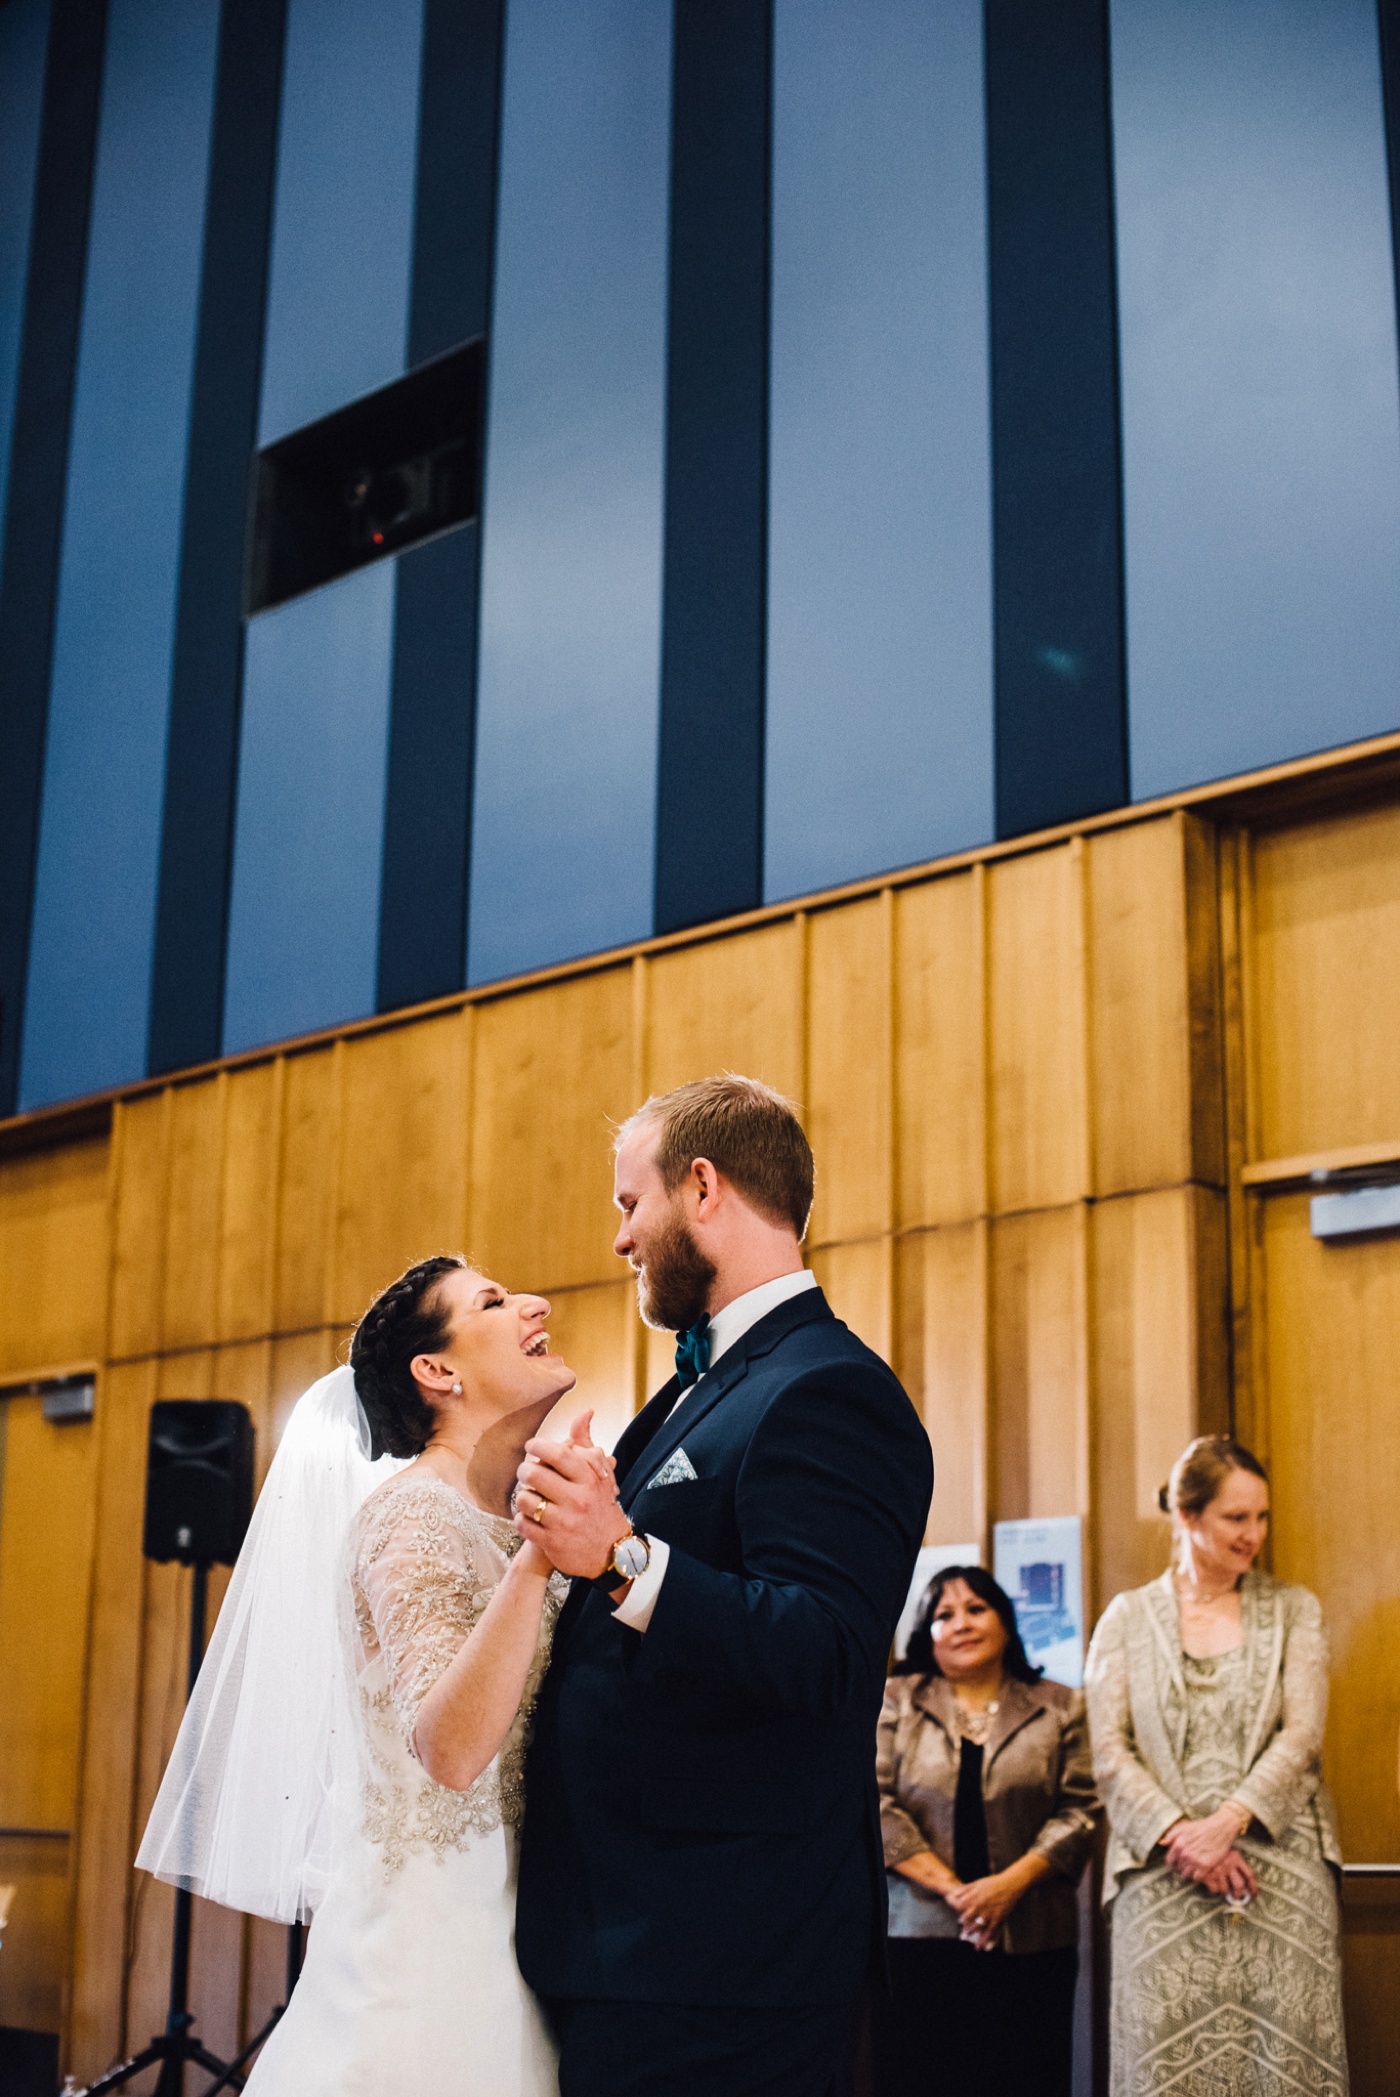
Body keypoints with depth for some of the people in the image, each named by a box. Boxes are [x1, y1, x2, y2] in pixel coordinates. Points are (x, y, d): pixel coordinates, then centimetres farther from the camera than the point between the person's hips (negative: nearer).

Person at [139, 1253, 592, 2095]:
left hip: (501, 1920, 8)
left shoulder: (500, 1519, 12)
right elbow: (451, 1750, -27)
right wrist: (537, 1557, -34)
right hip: (437, 1924, -8)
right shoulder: (415, 1510, -13)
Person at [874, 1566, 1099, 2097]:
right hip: (918, 1935, 0)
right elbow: (875, 1805, -1)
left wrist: (1010, 1883, -11)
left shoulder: (1060, 1708, 10)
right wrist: (951, 1888, -10)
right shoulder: (895, 1701, 9)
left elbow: (1080, 1810, 2)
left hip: (1030, 1944, 0)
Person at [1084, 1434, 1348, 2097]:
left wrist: (1227, 1823, -12)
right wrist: (1180, 1836, -11)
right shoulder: (1127, 1618, 10)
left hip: (1281, 1873, 1)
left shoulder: (1293, 1609, 13)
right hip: (1163, 1877, 0)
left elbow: (1301, 1734, 1)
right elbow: (1110, 1753, 3)